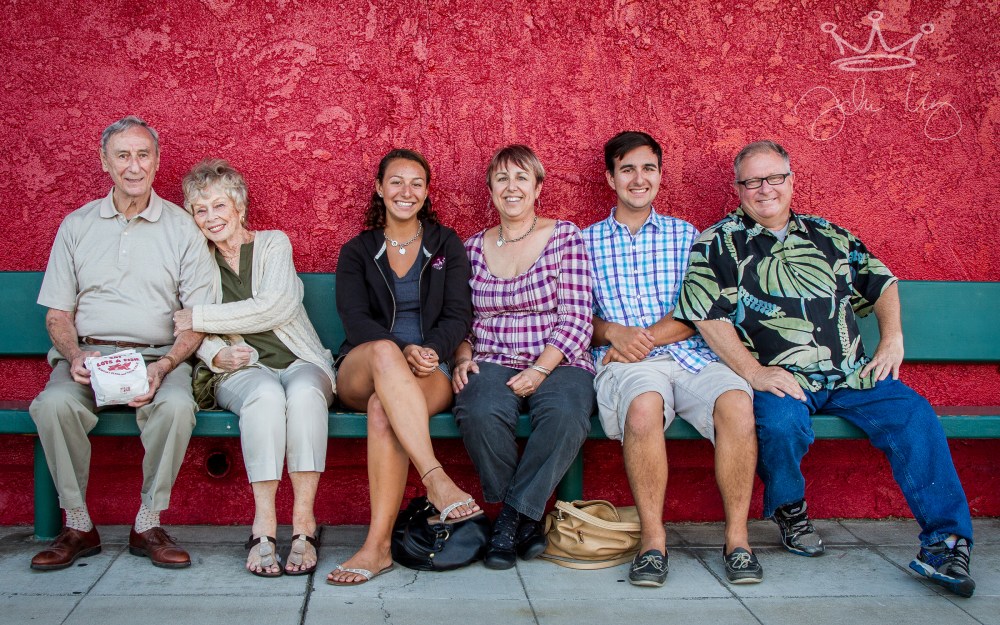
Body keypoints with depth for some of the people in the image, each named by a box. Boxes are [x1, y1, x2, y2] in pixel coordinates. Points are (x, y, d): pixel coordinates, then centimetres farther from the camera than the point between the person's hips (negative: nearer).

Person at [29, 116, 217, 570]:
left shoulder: (181, 228, 7)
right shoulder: (77, 225, 12)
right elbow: (57, 313, 10)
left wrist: (163, 367, -16)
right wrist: (74, 355, -12)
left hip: (159, 355, -1)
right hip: (87, 351, 2)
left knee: (176, 405, -34)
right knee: (53, 404, -31)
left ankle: (148, 525, -16)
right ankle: (78, 526, -14)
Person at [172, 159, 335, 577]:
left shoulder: (273, 243, 9)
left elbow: (276, 307, -8)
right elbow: (195, 333, 11)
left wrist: (199, 318, -8)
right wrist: (215, 354, -14)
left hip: (300, 361, 0)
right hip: (242, 372, 1)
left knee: (303, 392, -37)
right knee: (266, 394, -37)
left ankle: (303, 522, -37)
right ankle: (264, 524, -37)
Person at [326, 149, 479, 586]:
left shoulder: (446, 244, 16)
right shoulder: (357, 252, 15)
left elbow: (459, 315, 4)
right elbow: (355, 320, -1)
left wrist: (431, 350, -18)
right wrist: (403, 352, -21)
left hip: (430, 371, 0)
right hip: (361, 374, 0)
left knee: (383, 410, -36)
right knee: (384, 352, -38)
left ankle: (378, 545, -38)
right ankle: (436, 479, -47)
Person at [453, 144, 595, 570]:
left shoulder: (565, 237, 4)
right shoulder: (473, 248, 14)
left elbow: (576, 320, -3)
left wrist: (540, 369, -15)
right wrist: (463, 357, -5)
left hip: (558, 364, -2)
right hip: (492, 365, 2)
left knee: (565, 413, -36)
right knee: (479, 412, -33)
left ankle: (512, 518, -19)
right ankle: (526, 520, -13)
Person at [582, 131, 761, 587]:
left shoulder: (685, 236, 19)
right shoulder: (587, 241, 17)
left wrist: (647, 338, -7)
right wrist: (613, 332, -10)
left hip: (689, 355, 2)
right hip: (625, 362, -2)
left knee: (736, 402, -31)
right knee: (644, 405, -38)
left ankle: (737, 537, -19)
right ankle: (653, 539, -24)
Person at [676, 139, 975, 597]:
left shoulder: (828, 235, 19)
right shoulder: (718, 244, 6)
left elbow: (880, 281, 28)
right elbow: (706, 314, -6)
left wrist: (892, 338, 12)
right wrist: (752, 371, -16)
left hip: (852, 374, 4)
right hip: (778, 379, -4)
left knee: (915, 416, -19)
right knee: (782, 423, -35)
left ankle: (945, 542, -15)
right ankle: (789, 509, -2)